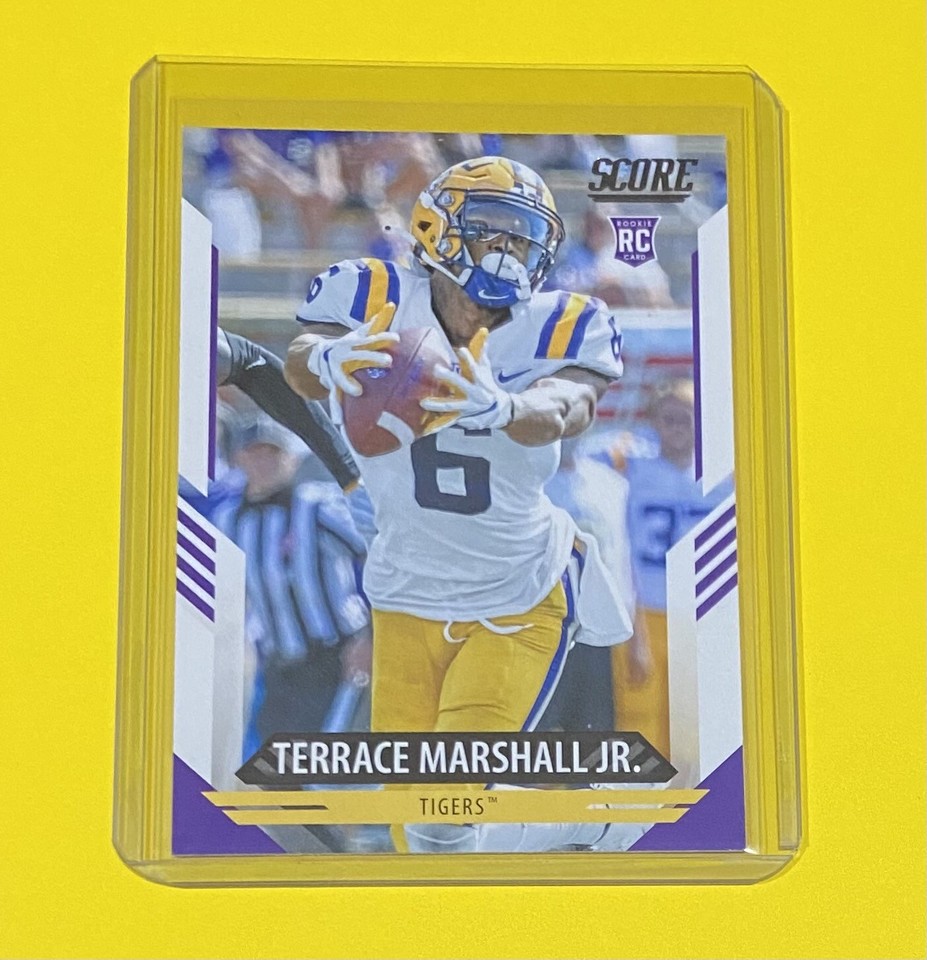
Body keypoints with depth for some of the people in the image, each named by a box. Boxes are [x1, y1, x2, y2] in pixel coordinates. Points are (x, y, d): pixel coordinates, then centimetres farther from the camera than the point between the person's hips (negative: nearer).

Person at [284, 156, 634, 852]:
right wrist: (326, 358, -56)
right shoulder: (381, 301, -13)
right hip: (406, 598, 2)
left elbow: (563, 410, -35)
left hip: (520, 605, -2)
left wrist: (503, 408, -59)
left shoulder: (555, 329, -14)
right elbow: (300, 365, -31)